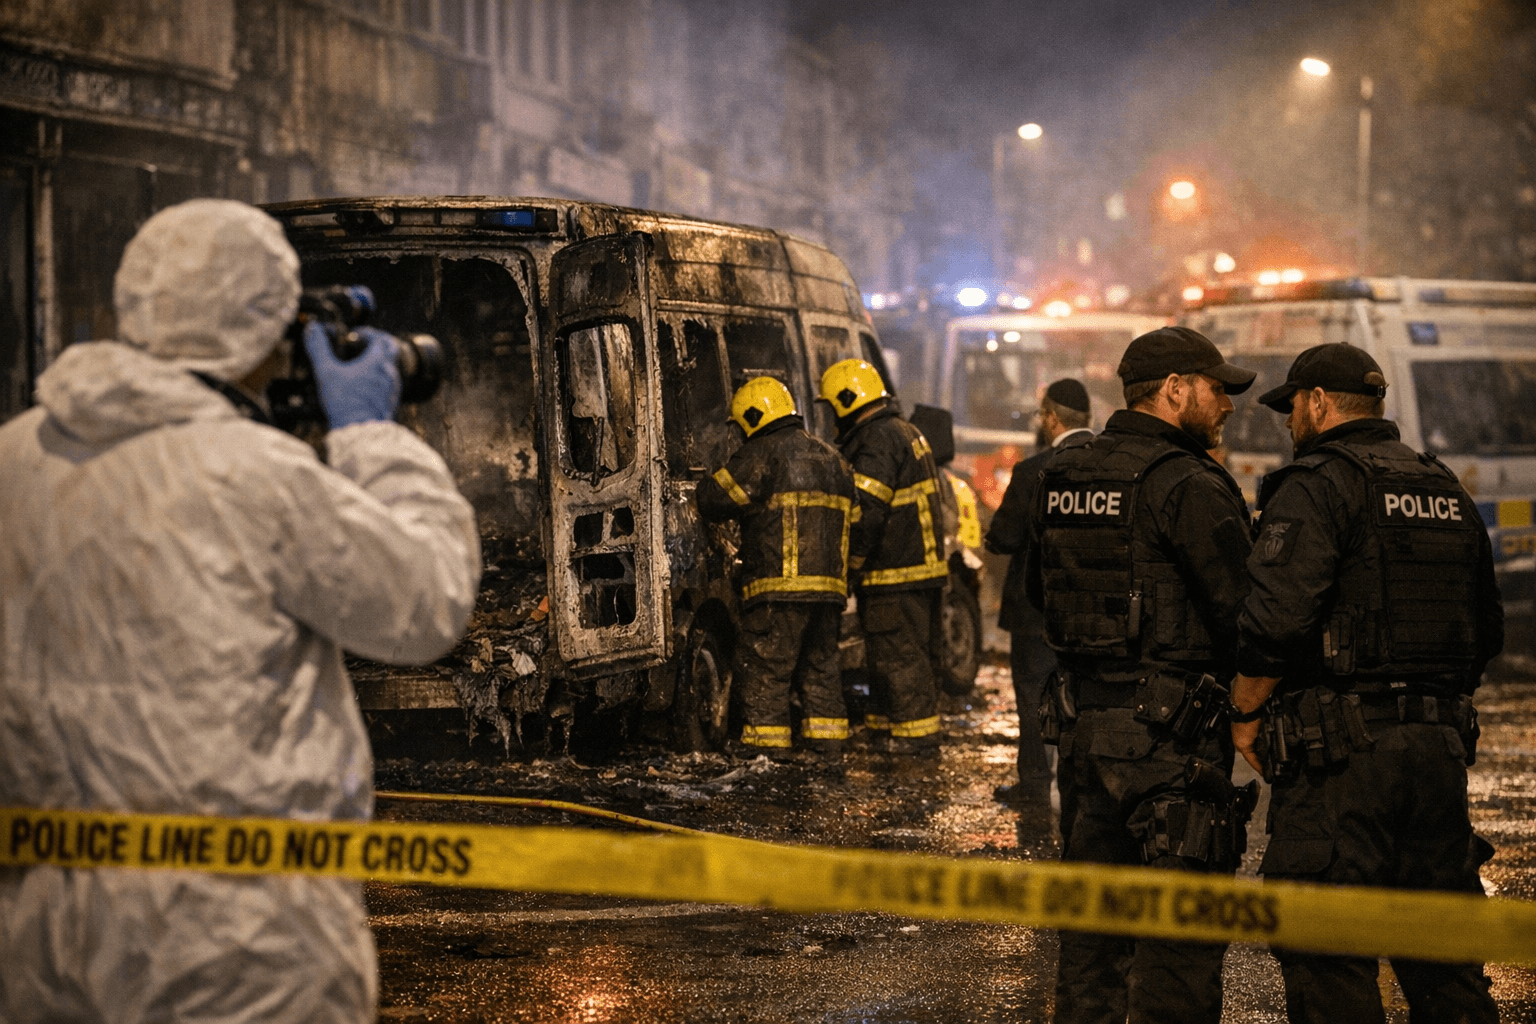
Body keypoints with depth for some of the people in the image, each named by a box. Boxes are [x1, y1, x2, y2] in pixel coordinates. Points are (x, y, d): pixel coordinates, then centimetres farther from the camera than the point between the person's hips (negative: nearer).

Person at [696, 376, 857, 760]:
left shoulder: (761, 455, -6)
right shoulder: (832, 459, 19)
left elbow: (711, 499, -6)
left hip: (779, 586, -7)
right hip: (829, 585, 8)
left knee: (764, 670, -3)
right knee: (820, 665, 16)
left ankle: (767, 752, -5)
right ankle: (828, 749, 17)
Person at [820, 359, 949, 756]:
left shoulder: (878, 441, -16)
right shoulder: (907, 433, 17)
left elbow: (865, 513, -22)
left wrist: (852, 562, -12)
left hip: (896, 576, -11)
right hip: (922, 565, 11)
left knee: (898, 655, -5)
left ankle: (916, 736, -3)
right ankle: (883, 724, 25)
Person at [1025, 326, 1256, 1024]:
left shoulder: (1061, 478, 10)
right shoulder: (1189, 486, -14)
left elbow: (1037, 593, 21)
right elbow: (1243, 607, -17)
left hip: (1081, 724, 8)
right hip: (1172, 732, -8)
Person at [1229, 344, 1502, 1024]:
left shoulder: (1315, 487, -8)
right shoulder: (1447, 491, 16)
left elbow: (1277, 620, -18)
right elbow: (1486, 631, 20)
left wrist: (1245, 716, -5)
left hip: (1340, 756, -7)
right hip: (1442, 748, 7)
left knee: (1327, 962, -3)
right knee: (1445, 966, 13)